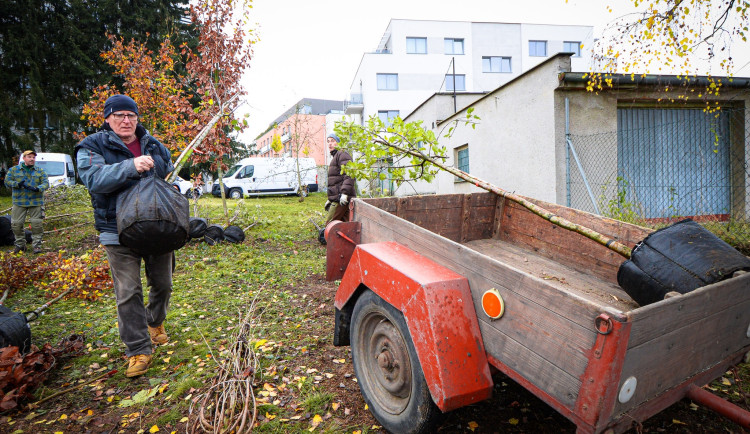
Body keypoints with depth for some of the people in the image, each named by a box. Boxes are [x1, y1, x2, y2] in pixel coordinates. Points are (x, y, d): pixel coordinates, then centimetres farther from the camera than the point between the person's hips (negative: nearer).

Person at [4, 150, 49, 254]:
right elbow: (7, 181, 4)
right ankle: (20, 244, 18)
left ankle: (37, 245, 4)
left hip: (35, 202, -1)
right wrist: (17, 184, -16)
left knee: (36, 224, -3)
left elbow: (46, 183, -1)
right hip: (19, 202, 1)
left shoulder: (40, 171, 9)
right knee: (16, 224, 3)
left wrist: (38, 188, -21)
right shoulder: (14, 170, 9)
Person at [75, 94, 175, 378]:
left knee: (162, 283, 15)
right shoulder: (92, 147, -1)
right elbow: (94, 179, -20)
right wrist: (131, 166, -34)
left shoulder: (154, 146, 11)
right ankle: (138, 350, 9)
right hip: (120, 232, -3)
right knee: (128, 293, -3)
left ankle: (155, 323, 42)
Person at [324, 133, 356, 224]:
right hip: (337, 198, 10)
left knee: (330, 223, -10)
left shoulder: (342, 154, -5)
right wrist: (330, 199, 28)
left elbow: (349, 175, -19)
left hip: (341, 199, -10)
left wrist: (344, 193, -27)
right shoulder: (334, 157, 27)